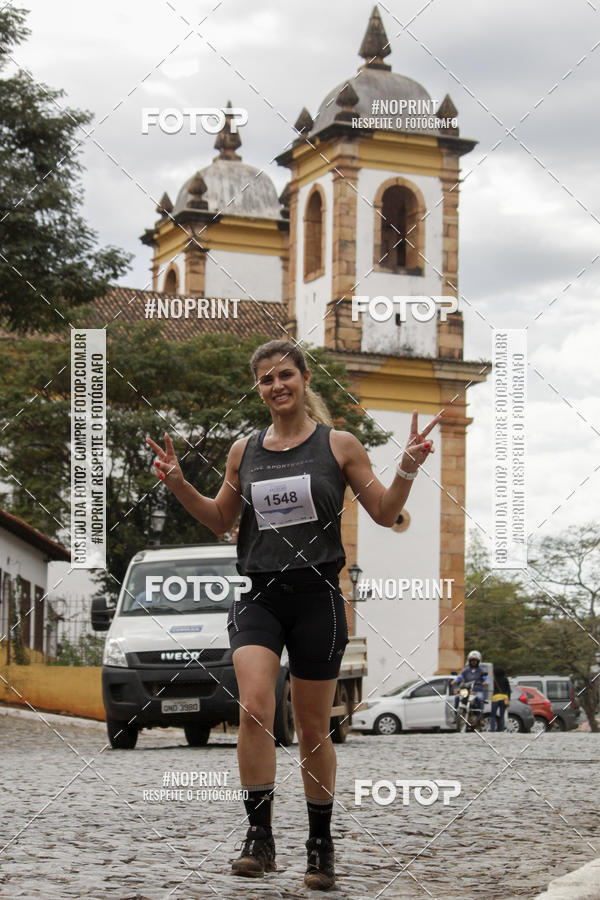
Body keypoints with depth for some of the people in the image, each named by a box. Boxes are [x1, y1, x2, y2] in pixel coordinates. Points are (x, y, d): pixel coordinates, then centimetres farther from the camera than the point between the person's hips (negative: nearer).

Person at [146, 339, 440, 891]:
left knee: (313, 729, 6)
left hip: (316, 595, -1)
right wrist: (178, 484, 8)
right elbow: (221, 520, 22)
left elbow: (385, 514, 4)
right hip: (257, 596, 2)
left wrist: (408, 468, -11)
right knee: (255, 706, -21)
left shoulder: (339, 445, 3)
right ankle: (259, 838, -14)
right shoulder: (244, 450, 10)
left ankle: (321, 846, 21)